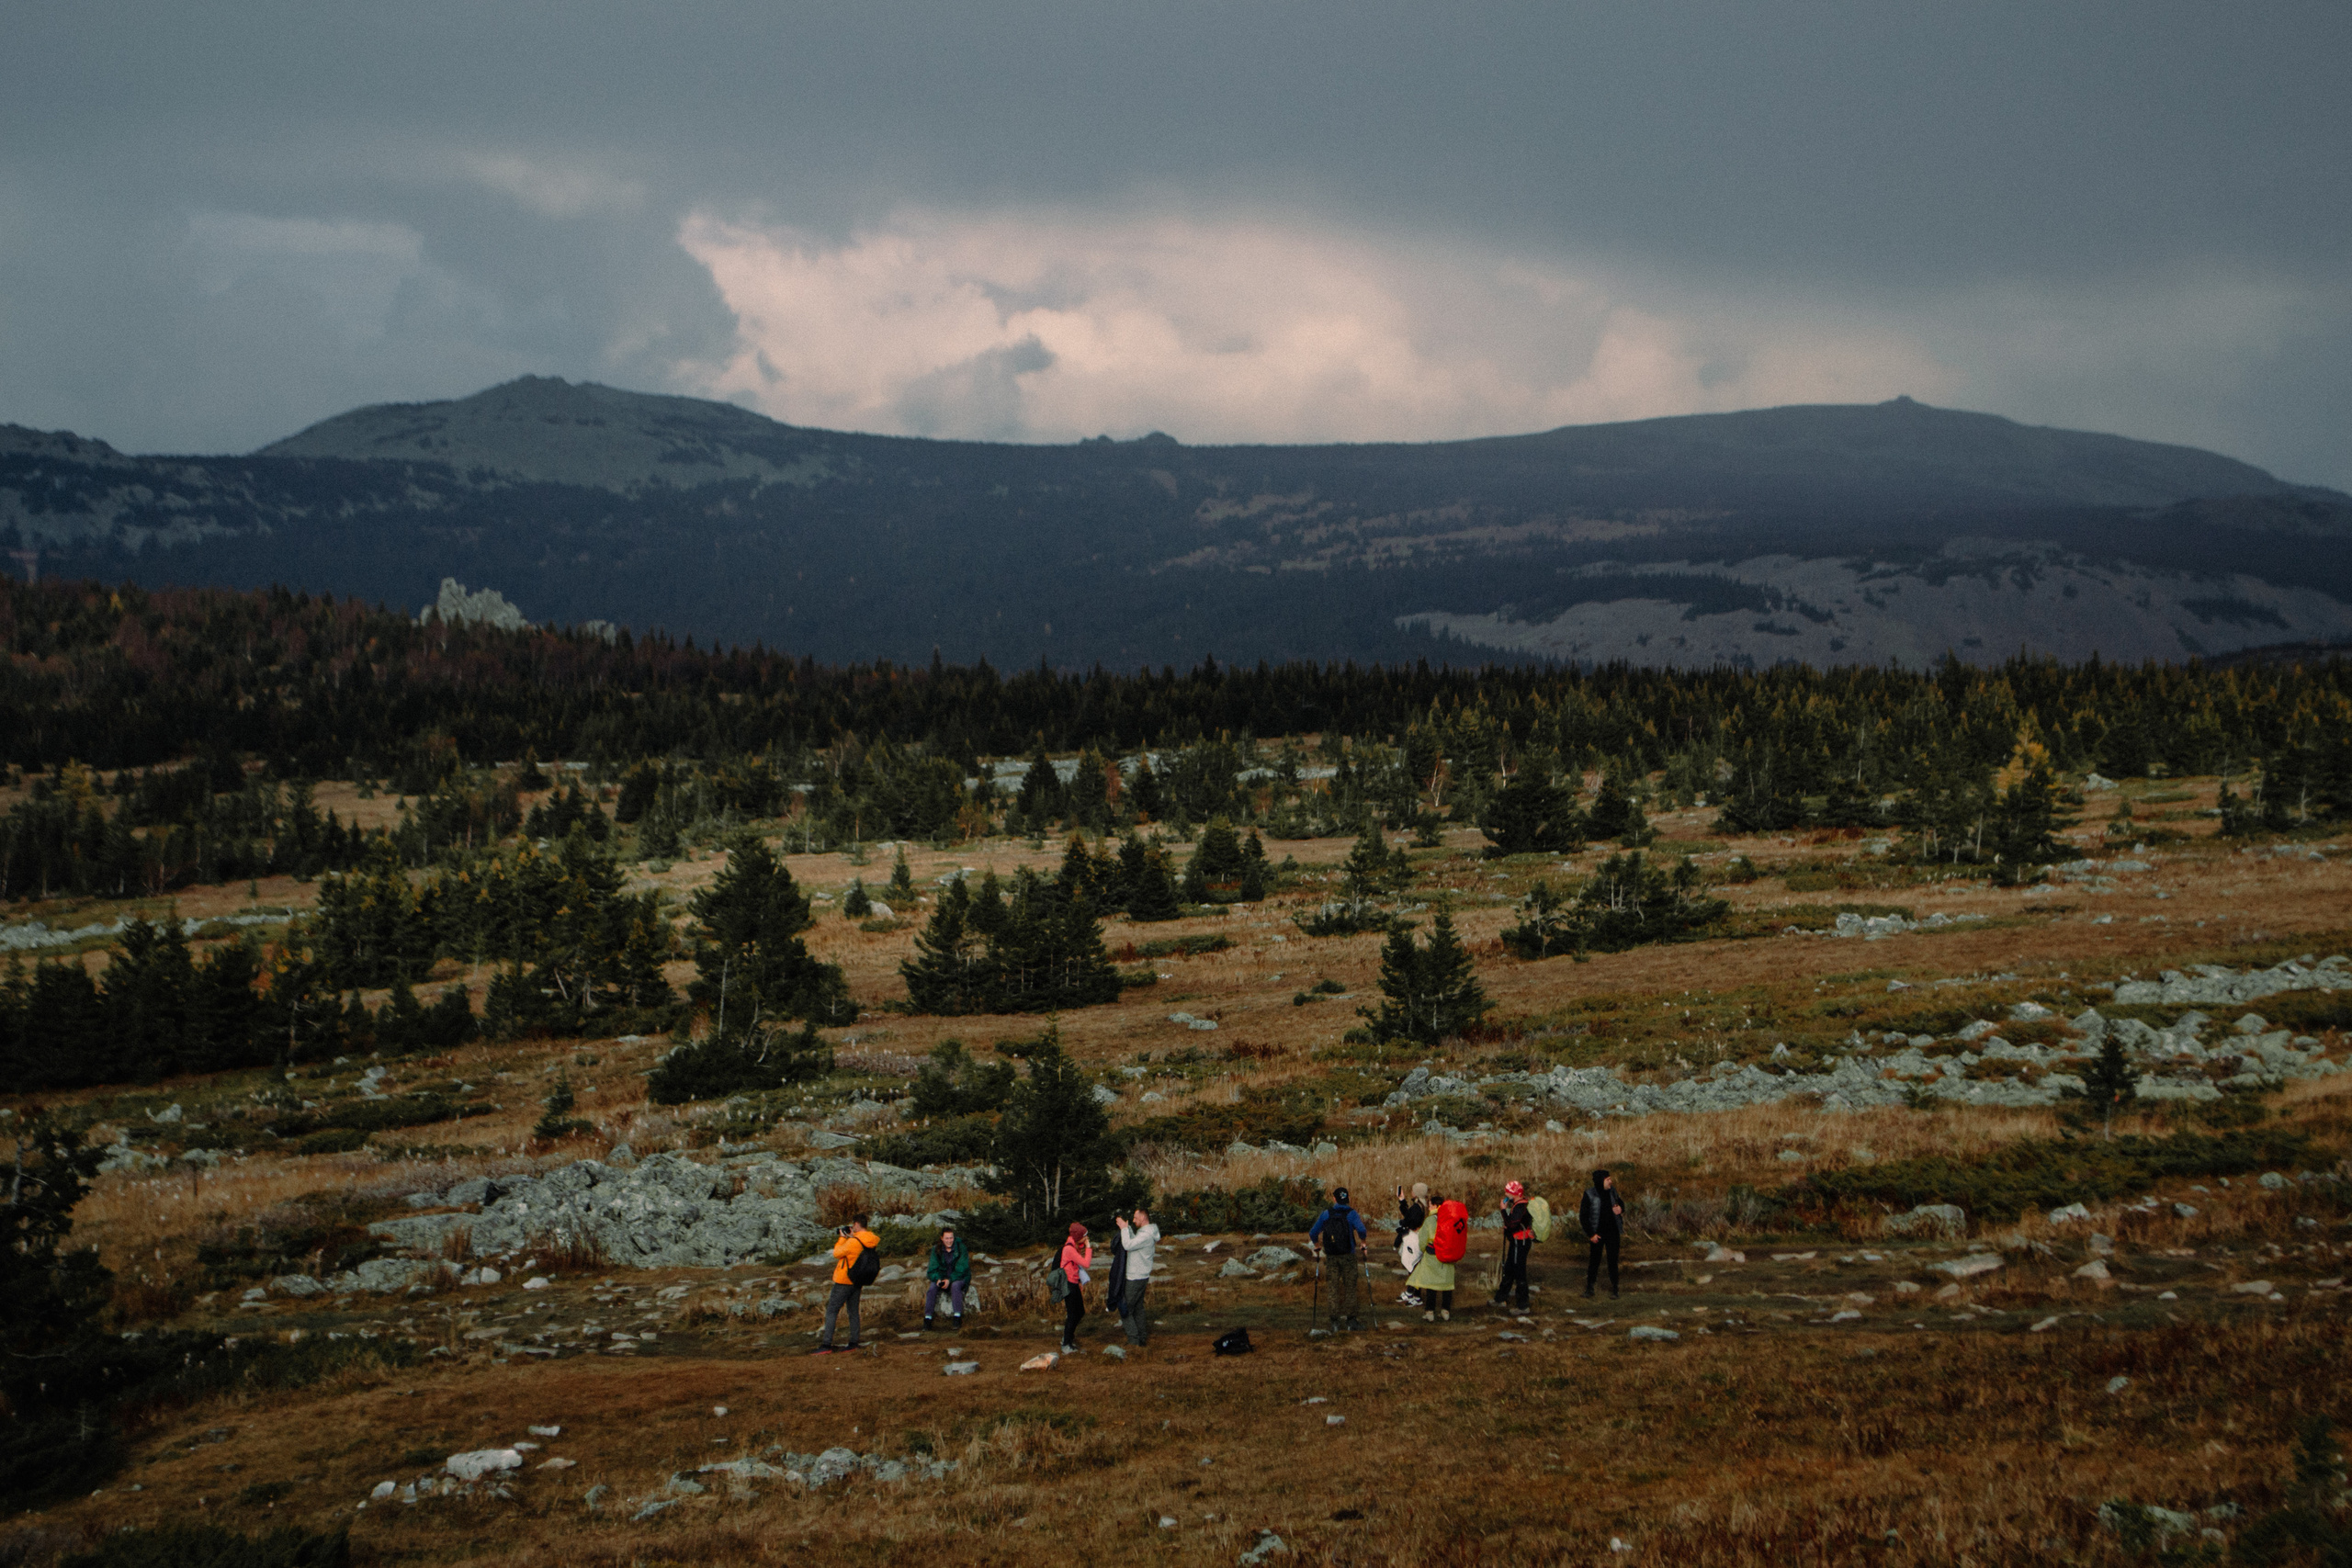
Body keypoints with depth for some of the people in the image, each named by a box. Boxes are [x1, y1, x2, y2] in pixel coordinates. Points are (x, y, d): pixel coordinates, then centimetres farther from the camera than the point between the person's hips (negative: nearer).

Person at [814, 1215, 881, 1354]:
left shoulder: (853, 1242, -23)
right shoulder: (871, 1241, 1)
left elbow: (837, 1254, -11)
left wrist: (843, 1237, -1)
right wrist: (851, 1236, 9)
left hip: (844, 1281, -8)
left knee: (831, 1311, -4)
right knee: (853, 1312, 15)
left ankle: (826, 1345, -8)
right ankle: (853, 1343, 15)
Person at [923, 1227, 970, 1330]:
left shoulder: (961, 1249, -11)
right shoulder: (936, 1250, -3)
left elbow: (961, 1269, -14)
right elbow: (932, 1270, -4)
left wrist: (950, 1280, -27)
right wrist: (938, 1279, -26)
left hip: (959, 1278, -2)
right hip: (942, 1276, 3)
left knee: (955, 1286, -37)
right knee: (933, 1287, -28)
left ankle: (957, 1317, -40)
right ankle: (928, 1318, -32)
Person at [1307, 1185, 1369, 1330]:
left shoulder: (1326, 1214, 2)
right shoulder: (1351, 1214, -5)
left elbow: (1313, 1233, 4)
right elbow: (1361, 1230, -21)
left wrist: (1317, 1246, 21)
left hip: (1331, 1257, 2)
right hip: (1348, 1256, -2)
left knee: (1334, 1289, 8)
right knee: (1350, 1288, 8)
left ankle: (1334, 1321, 4)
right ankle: (1350, 1319, 6)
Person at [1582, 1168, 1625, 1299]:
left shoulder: (1612, 1191, -1)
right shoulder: (1589, 1195, -12)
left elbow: (1621, 1203, 17)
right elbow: (1583, 1217, -8)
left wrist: (1620, 1209, -9)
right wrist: (1591, 1234, -11)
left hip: (1612, 1232, 2)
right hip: (1597, 1234, -2)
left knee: (1613, 1261, 2)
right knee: (1594, 1260, 7)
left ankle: (1614, 1290, 9)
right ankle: (1589, 1287, 21)